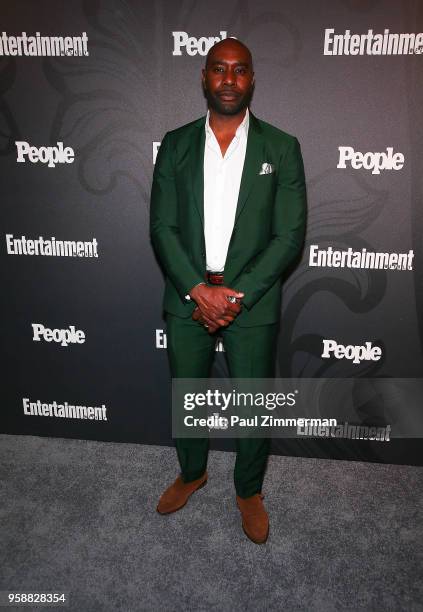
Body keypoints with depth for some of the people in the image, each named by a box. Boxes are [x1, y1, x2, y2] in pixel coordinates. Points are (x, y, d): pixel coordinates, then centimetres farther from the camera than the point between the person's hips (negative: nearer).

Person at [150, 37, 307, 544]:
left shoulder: (282, 148, -2)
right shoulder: (176, 144, 3)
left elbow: (290, 234, -8)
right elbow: (162, 226, -2)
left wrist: (235, 295, -16)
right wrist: (198, 290, -14)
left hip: (253, 302, -1)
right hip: (187, 297, 2)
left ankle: (249, 490, 39)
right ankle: (191, 472, 46)